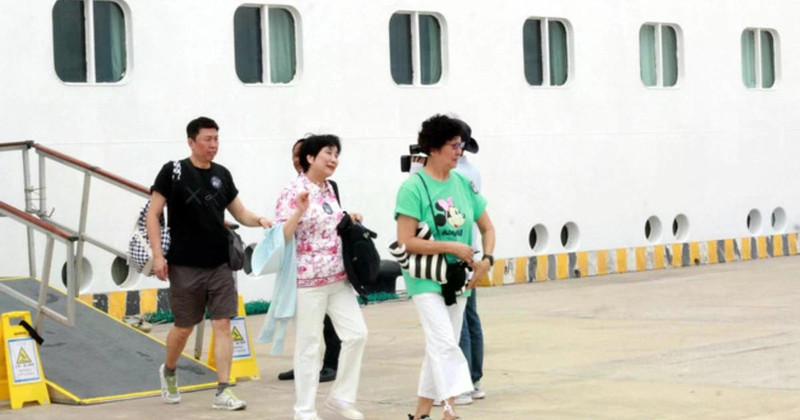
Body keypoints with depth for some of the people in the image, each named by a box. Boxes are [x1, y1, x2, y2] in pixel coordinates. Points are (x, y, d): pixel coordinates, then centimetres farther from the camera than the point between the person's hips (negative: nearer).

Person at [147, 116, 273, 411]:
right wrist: (157, 254, -12)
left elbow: (239, 212, 15)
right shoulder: (173, 172, -5)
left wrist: (258, 220, -7)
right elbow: (153, 215, -4)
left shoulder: (222, 175, 8)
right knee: (184, 327, 8)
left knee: (223, 324, -4)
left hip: (220, 265, 3)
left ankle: (223, 392, -3)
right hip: (185, 266, -3)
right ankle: (168, 372, 36)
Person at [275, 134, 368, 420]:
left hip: (338, 278, 7)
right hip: (307, 280, -7)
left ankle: (341, 397, 17)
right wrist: (300, 211, -29)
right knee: (309, 346, 0)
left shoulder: (329, 190, 11)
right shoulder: (293, 193, -12)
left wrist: (347, 219, 10)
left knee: (357, 333, 3)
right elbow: (281, 237, -17)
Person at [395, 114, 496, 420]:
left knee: (441, 349, 12)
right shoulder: (414, 187, -13)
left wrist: (486, 259, -4)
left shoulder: (463, 184, 6)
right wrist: (453, 247, -18)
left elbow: (487, 228, 14)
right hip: (426, 280, -6)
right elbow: (406, 241, -18)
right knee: (445, 345, -18)